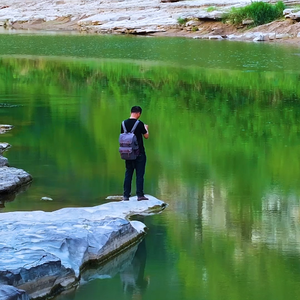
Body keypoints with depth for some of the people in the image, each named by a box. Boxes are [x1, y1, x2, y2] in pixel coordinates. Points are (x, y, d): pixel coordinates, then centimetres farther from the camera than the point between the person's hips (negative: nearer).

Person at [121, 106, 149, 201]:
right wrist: (146, 128, 16)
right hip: (139, 152, -4)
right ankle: (140, 195, -1)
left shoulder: (124, 123, 2)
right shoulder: (139, 124, -12)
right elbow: (146, 136, -2)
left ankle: (126, 195, 8)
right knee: (139, 174, 0)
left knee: (128, 173, 9)